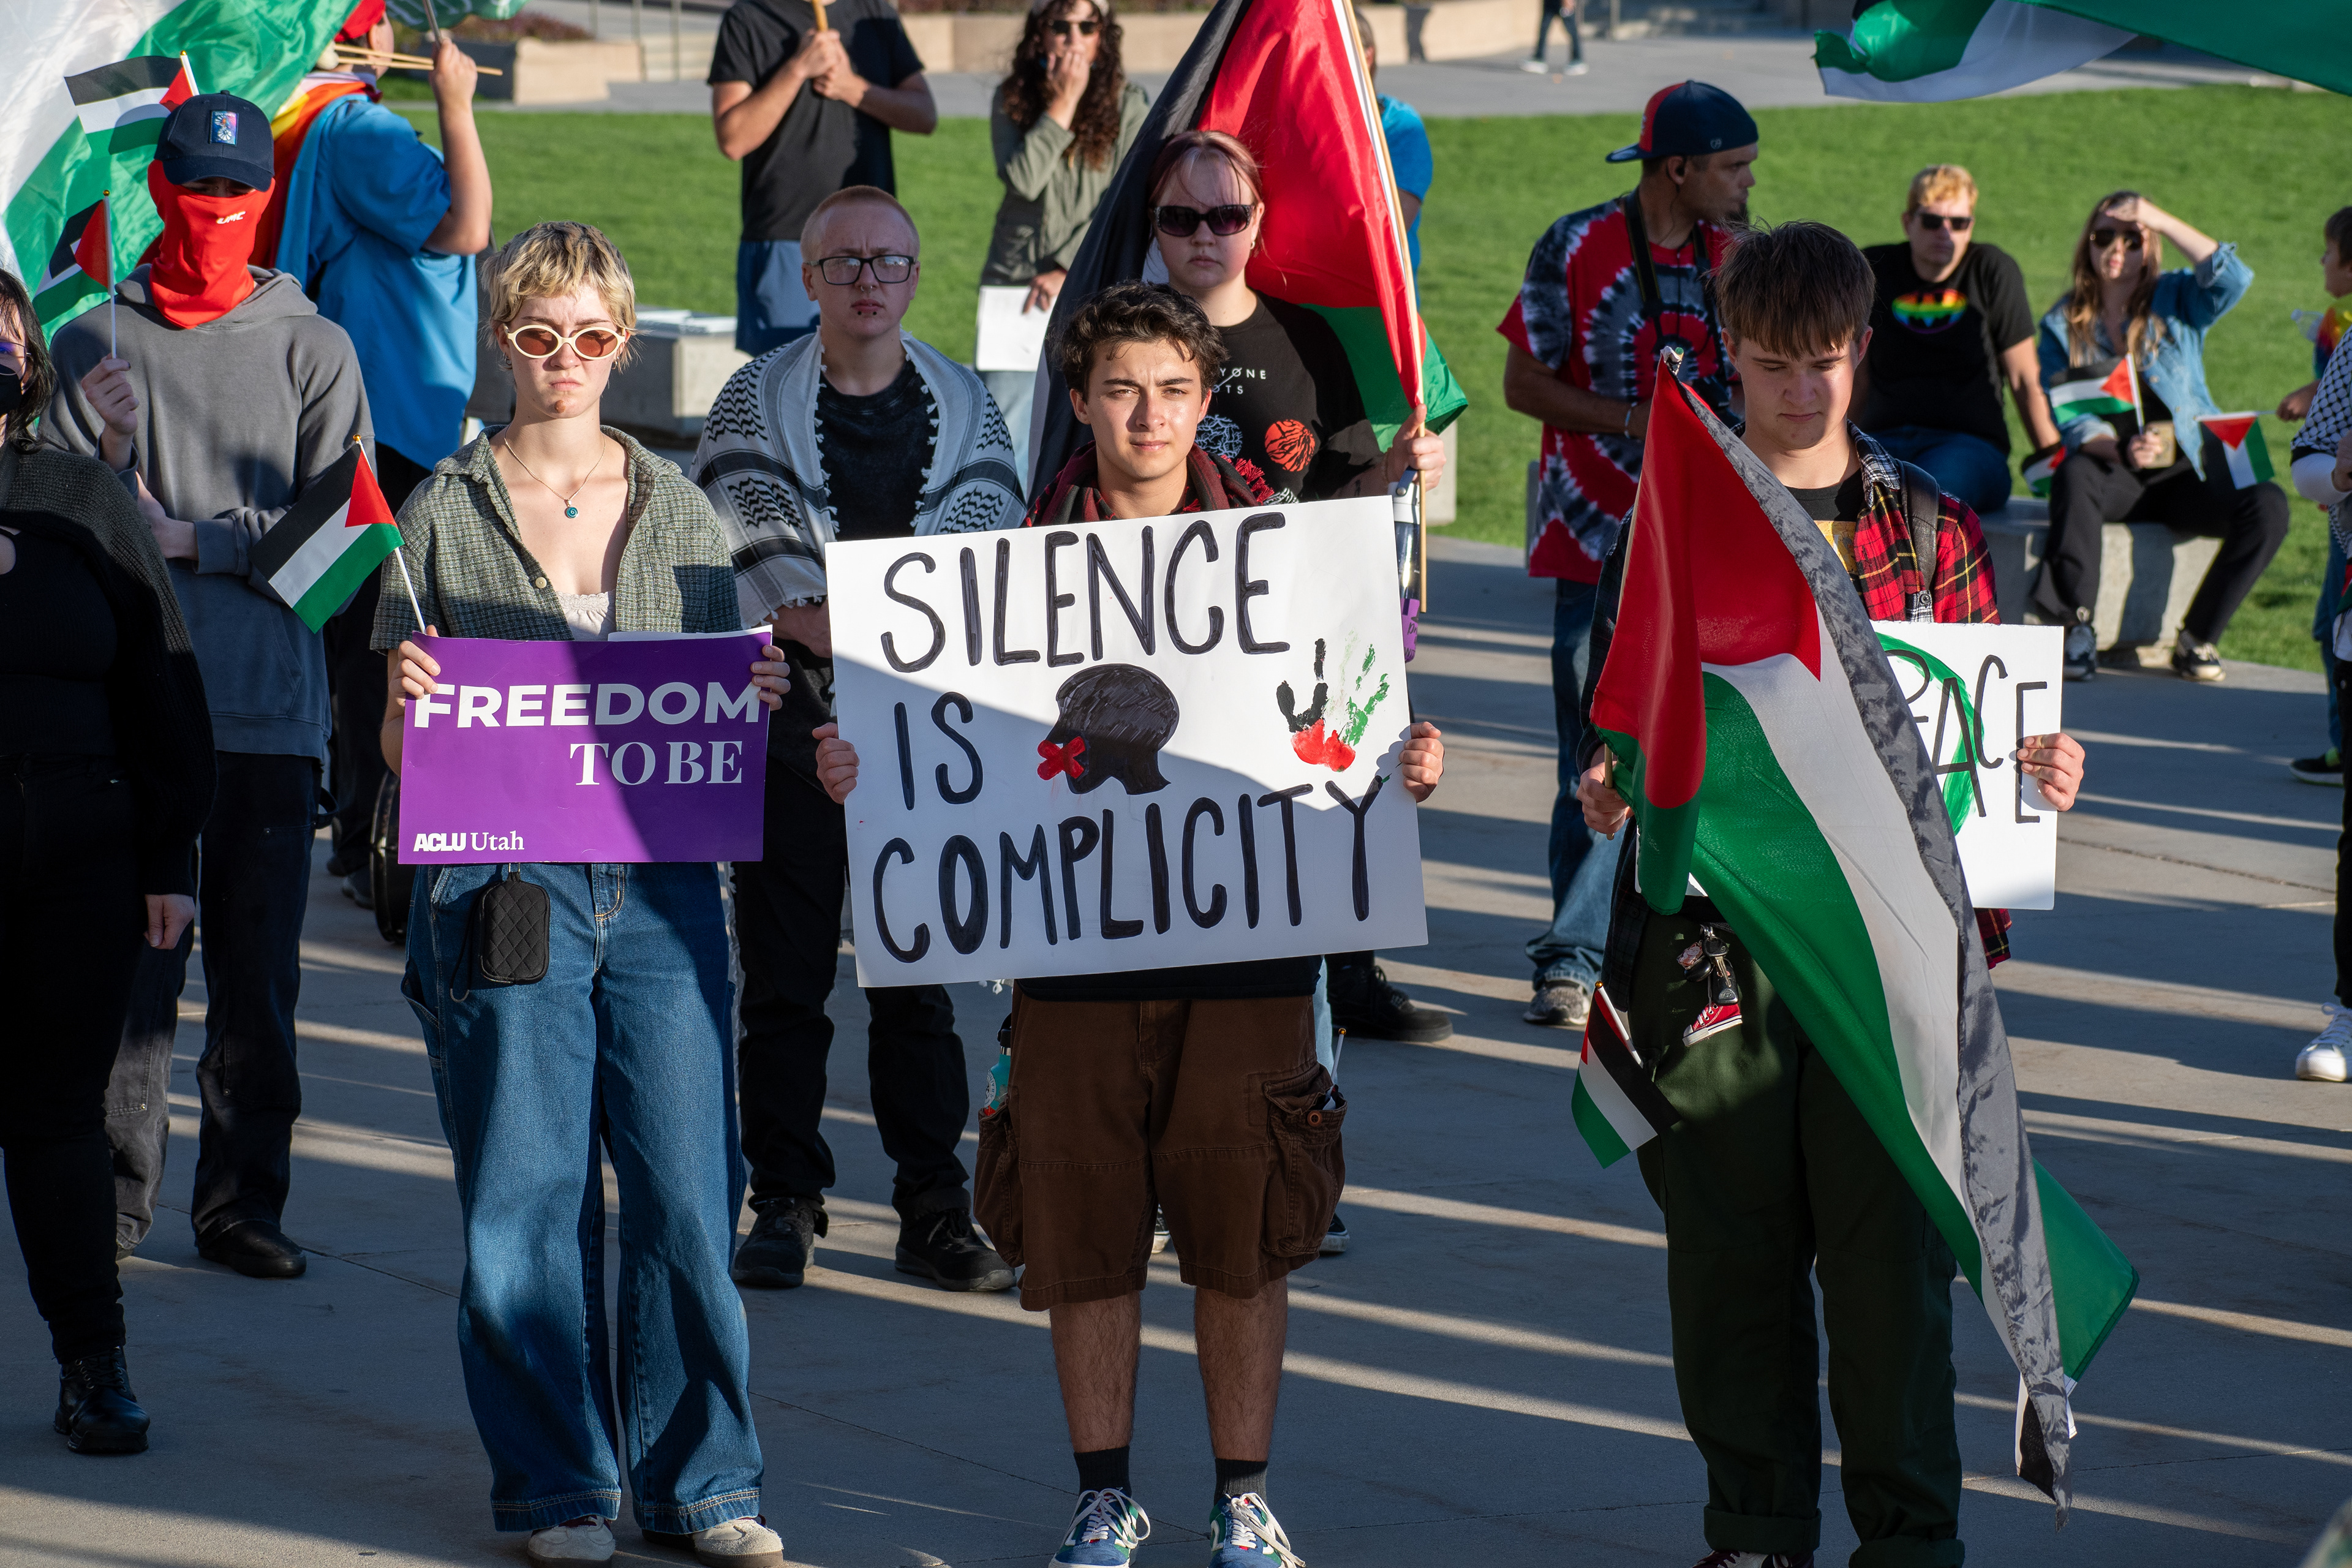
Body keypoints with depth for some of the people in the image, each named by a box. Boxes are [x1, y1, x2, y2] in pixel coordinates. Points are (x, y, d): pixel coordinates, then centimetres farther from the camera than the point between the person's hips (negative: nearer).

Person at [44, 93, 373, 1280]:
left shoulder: (312, 348, 7)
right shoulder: (96, 345, 9)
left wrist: (191, 539, -5)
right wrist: (111, 460, -12)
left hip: (272, 707, 0)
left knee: (260, 970, 0)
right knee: (129, 960, -2)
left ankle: (243, 1203, 6)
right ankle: (114, 1194, 4)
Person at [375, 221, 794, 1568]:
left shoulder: (679, 512, 11)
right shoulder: (444, 516, 5)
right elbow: (404, 751, 5)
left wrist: (756, 702, -6)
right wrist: (408, 700, -16)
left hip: (663, 887, 2)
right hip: (502, 885, -2)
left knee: (690, 1188, -1)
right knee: (526, 1193, 1)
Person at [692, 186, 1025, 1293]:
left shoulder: (962, 405, 8)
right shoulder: (758, 402, 3)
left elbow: (987, 544, -2)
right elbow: (756, 548, -8)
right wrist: (831, 631, -20)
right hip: (789, 714, -1)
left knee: (922, 977, 3)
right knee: (784, 976, 2)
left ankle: (935, 1212, 8)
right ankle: (785, 1205, 9)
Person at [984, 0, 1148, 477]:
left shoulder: (1128, 103, -1)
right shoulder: (1012, 99, 3)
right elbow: (1023, 179, -12)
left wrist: (1066, 269, -12)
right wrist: (1064, 103, -13)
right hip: (1015, 279, 1)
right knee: (1000, 426, -3)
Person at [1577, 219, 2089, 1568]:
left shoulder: (1931, 530, 9)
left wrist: (2039, 773, -8)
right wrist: (1611, 787, -11)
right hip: (1711, 934, 1)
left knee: (1890, 1240, -2)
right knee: (1730, 1241, 5)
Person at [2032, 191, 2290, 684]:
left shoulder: (2177, 300, 7)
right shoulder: (2063, 325, 7)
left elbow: (2233, 279, -15)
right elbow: (2069, 419, -3)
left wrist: (2161, 221, -16)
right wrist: (2120, 450, -24)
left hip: (2190, 473, 1)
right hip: (2113, 476, -1)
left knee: (2267, 506, -27)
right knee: (2074, 475, -37)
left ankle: (2197, 639, -16)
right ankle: (2076, 630, -31)